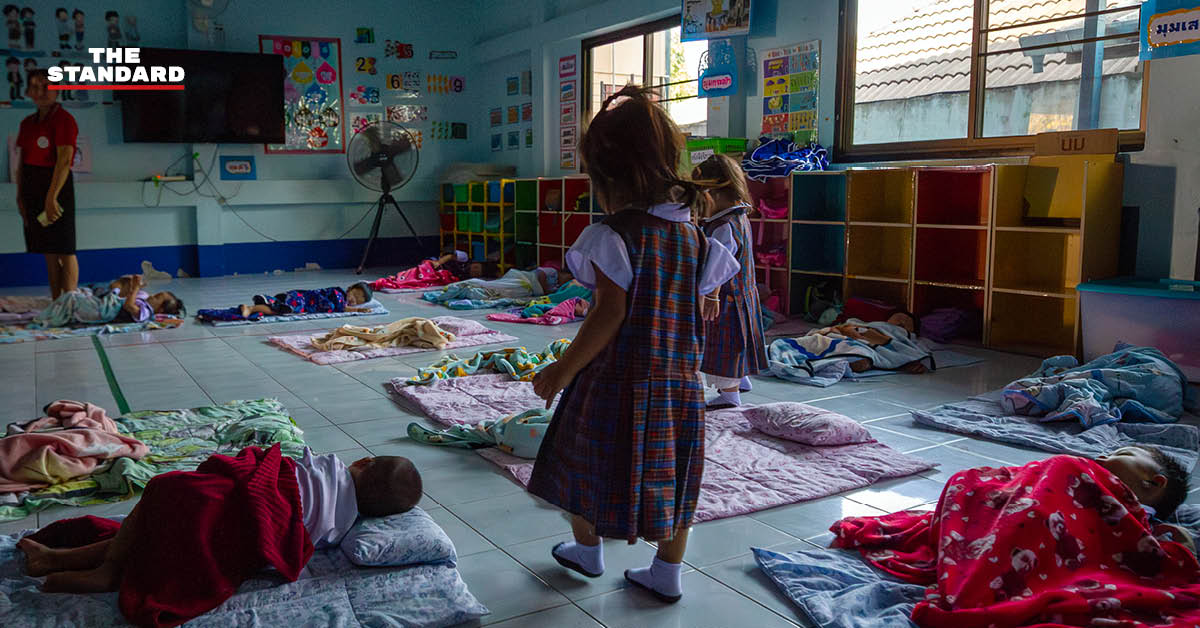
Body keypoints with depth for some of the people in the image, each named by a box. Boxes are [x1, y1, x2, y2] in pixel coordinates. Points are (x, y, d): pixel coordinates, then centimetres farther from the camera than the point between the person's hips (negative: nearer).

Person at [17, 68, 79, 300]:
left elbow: (64, 161, -16)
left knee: (64, 252, -5)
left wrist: (51, 197, -21)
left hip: (56, 186, -7)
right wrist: (20, 196, 7)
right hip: (32, 188, 7)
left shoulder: (64, 119, -8)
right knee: (48, 252, 9)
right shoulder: (27, 123, 14)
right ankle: (55, 303, 15)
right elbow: (22, 162, 15)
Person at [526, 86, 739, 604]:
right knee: (672, 475, 16)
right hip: (680, 380, 5)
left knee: (589, 463, 17)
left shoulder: (613, 235, -17)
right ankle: (666, 575, 27)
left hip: (617, 379, -5)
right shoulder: (694, 237, 2)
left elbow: (610, 313, -21)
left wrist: (563, 370, -14)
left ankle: (586, 551, 37)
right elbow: (702, 313, 7)